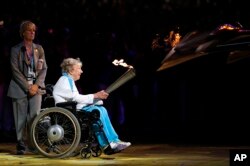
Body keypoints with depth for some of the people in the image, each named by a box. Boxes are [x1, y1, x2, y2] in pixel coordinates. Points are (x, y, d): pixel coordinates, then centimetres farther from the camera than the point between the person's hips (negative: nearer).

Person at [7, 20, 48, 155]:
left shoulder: (38, 49, 11)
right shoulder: (15, 50, 1)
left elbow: (44, 68, 8)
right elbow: (15, 71, -5)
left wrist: (36, 85, -6)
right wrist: (27, 87, -12)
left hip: (36, 87, 2)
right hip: (20, 87, -2)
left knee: (34, 116, -8)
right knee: (21, 117, -3)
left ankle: (32, 143, 0)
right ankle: (21, 144, 4)